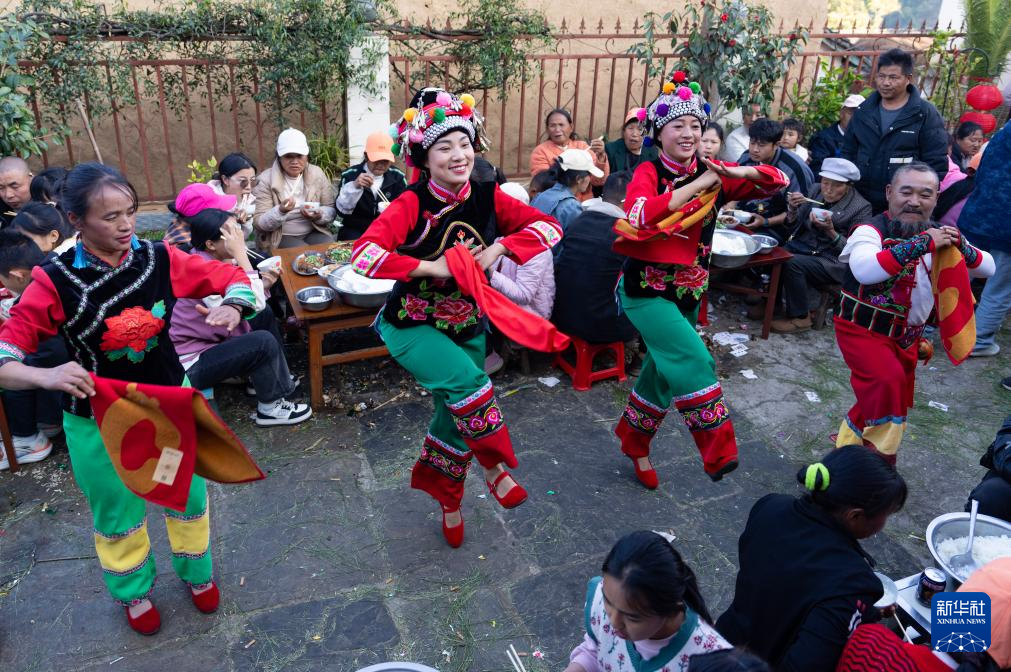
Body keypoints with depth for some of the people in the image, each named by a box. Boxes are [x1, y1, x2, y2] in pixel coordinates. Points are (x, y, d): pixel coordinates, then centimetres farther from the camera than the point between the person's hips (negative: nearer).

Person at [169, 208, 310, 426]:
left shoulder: (210, 259, -1)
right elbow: (254, 305, -35)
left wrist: (264, 284, -16)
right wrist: (240, 252, -31)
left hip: (205, 340, 10)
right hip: (188, 364, -10)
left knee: (266, 317, 11)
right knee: (264, 342, -21)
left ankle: (269, 379, 22)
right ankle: (269, 408, 0)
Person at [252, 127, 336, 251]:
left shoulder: (317, 173, 2)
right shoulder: (265, 179, -8)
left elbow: (331, 209, 4)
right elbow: (259, 223, -11)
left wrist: (319, 215, -19)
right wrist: (280, 211, -30)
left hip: (314, 232, 4)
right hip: (280, 237, -4)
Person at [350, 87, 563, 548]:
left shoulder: (486, 197, -8)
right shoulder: (412, 204, -21)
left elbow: (549, 226, -7)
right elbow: (364, 254, -33)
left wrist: (498, 249, -21)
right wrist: (431, 267, -31)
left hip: (467, 324, 5)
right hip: (414, 325, -5)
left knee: (457, 413, 15)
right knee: (469, 382, -28)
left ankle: (447, 497, 41)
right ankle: (495, 465, 0)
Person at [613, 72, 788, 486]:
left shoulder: (712, 175, 2)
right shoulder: (648, 173, -11)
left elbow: (777, 181, 6)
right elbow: (640, 215, -33)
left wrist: (742, 172, -14)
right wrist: (697, 185, -28)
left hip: (688, 293, 6)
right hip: (646, 290, -6)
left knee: (664, 371, 16)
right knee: (693, 359, -23)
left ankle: (634, 440, 36)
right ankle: (718, 450, -10)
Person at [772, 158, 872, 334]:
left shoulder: (861, 207, -8)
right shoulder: (815, 190, 6)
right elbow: (793, 224, 9)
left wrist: (831, 231, -24)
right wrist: (793, 208, -12)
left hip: (833, 261, -5)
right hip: (801, 245, 5)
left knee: (792, 263, -30)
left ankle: (800, 317, -15)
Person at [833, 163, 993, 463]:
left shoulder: (936, 235, 4)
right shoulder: (872, 230, -19)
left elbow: (988, 268, 2)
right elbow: (864, 271, -41)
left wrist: (962, 247, -19)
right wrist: (921, 244, -40)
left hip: (907, 336, 7)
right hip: (864, 329, -7)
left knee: (894, 405, 15)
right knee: (888, 381, -31)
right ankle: (879, 460, -8)